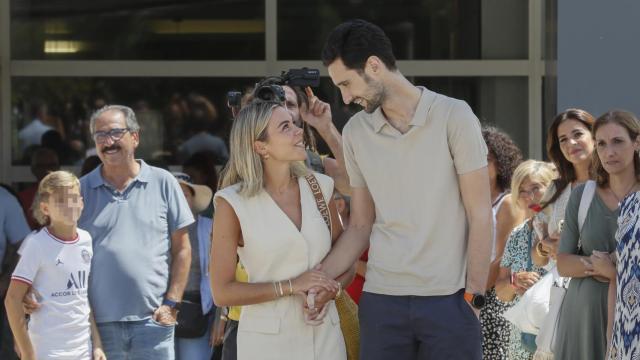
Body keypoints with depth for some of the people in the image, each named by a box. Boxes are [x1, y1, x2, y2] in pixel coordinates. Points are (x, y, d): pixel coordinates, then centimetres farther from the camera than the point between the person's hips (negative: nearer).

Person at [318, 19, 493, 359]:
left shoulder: (454, 116, -4)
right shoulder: (355, 132, 7)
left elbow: (480, 215, -3)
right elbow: (360, 226, 13)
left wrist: (473, 297, -8)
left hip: (448, 299, -3)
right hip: (380, 300, 3)